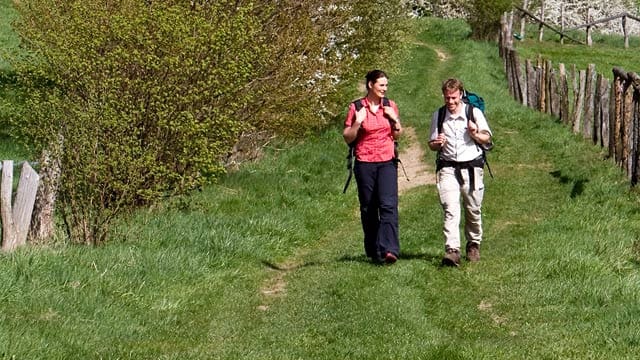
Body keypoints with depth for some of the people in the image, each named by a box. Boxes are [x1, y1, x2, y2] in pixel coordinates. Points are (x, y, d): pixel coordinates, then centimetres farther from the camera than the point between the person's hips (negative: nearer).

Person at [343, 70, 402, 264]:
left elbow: (397, 135, 17)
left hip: (387, 162, 1)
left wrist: (395, 120, -1)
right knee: (368, 208, 5)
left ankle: (389, 250, -23)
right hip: (365, 163, -1)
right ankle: (373, 252, 16)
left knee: (388, 204, -15)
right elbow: (347, 138, 1)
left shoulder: (390, 106, 9)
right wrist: (358, 122, -15)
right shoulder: (356, 108, 0)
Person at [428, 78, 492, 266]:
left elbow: (487, 138, 9)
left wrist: (476, 135, -12)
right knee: (450, 209, -14)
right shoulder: (438, 115, 8)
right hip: (447, 167, 0)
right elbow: (432, 144, 15)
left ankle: (473, 245, 29)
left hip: (472, 167, 0)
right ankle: (452, 250, -22)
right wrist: (437, 144, -8)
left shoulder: (474, 113, 2)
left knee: (473, 210, 8)